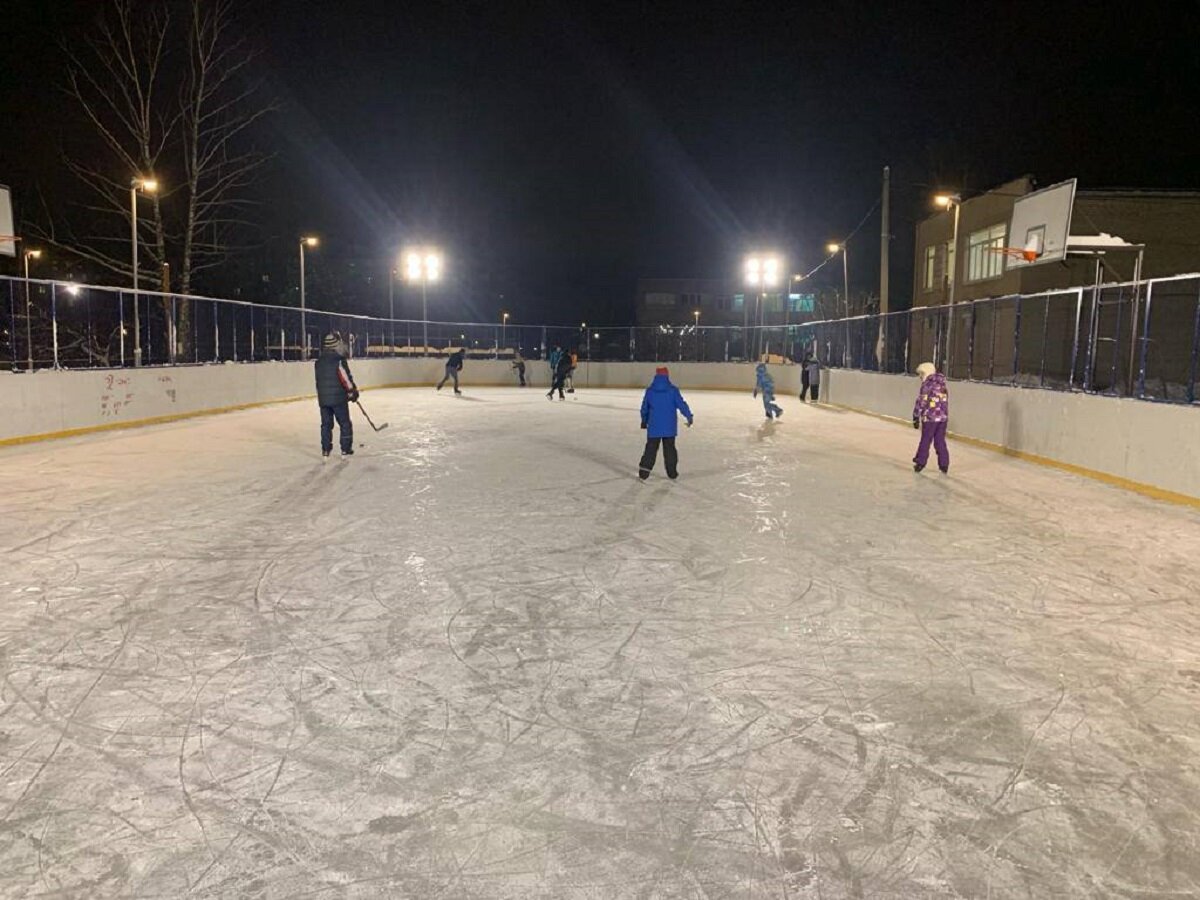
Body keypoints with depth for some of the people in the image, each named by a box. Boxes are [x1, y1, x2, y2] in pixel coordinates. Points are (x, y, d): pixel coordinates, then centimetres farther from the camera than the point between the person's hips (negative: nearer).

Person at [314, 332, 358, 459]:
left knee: (326, 424, 12)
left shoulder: (319, 362, 10)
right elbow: (346, 377, -16)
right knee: (345, 424, 6)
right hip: (339, 398, -6)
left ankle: (325, 451, 11)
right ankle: (345, 450, 6)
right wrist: (353, 391, -3)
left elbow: (320, 380, 17)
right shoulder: (339, 360, -13)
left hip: (323, 399, 6)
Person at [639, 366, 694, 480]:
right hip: (669, 427, -1)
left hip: (654, 427, 1)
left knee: (651, 449, 8)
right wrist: (689, 416, 5)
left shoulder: (650, 391, -1)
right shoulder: (673, 390, -7)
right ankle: (672, 473, 15)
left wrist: (644, 421, 25)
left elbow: (644, 408, 9)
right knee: (670, 449, 11)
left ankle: (643, 473, 5)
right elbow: (681, 404, -7)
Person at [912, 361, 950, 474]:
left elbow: (920, 402, -11)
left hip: (930, 418, -6)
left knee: (925, 441, 2)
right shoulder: (943, 385, 13)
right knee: (940, 441, 12)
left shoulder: (927, 385, -10)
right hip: (943, 418, 6)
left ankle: (920, 463, 7)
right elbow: (946, 403, 17)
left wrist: (916, 417, -5)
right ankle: (944, 465, 13)